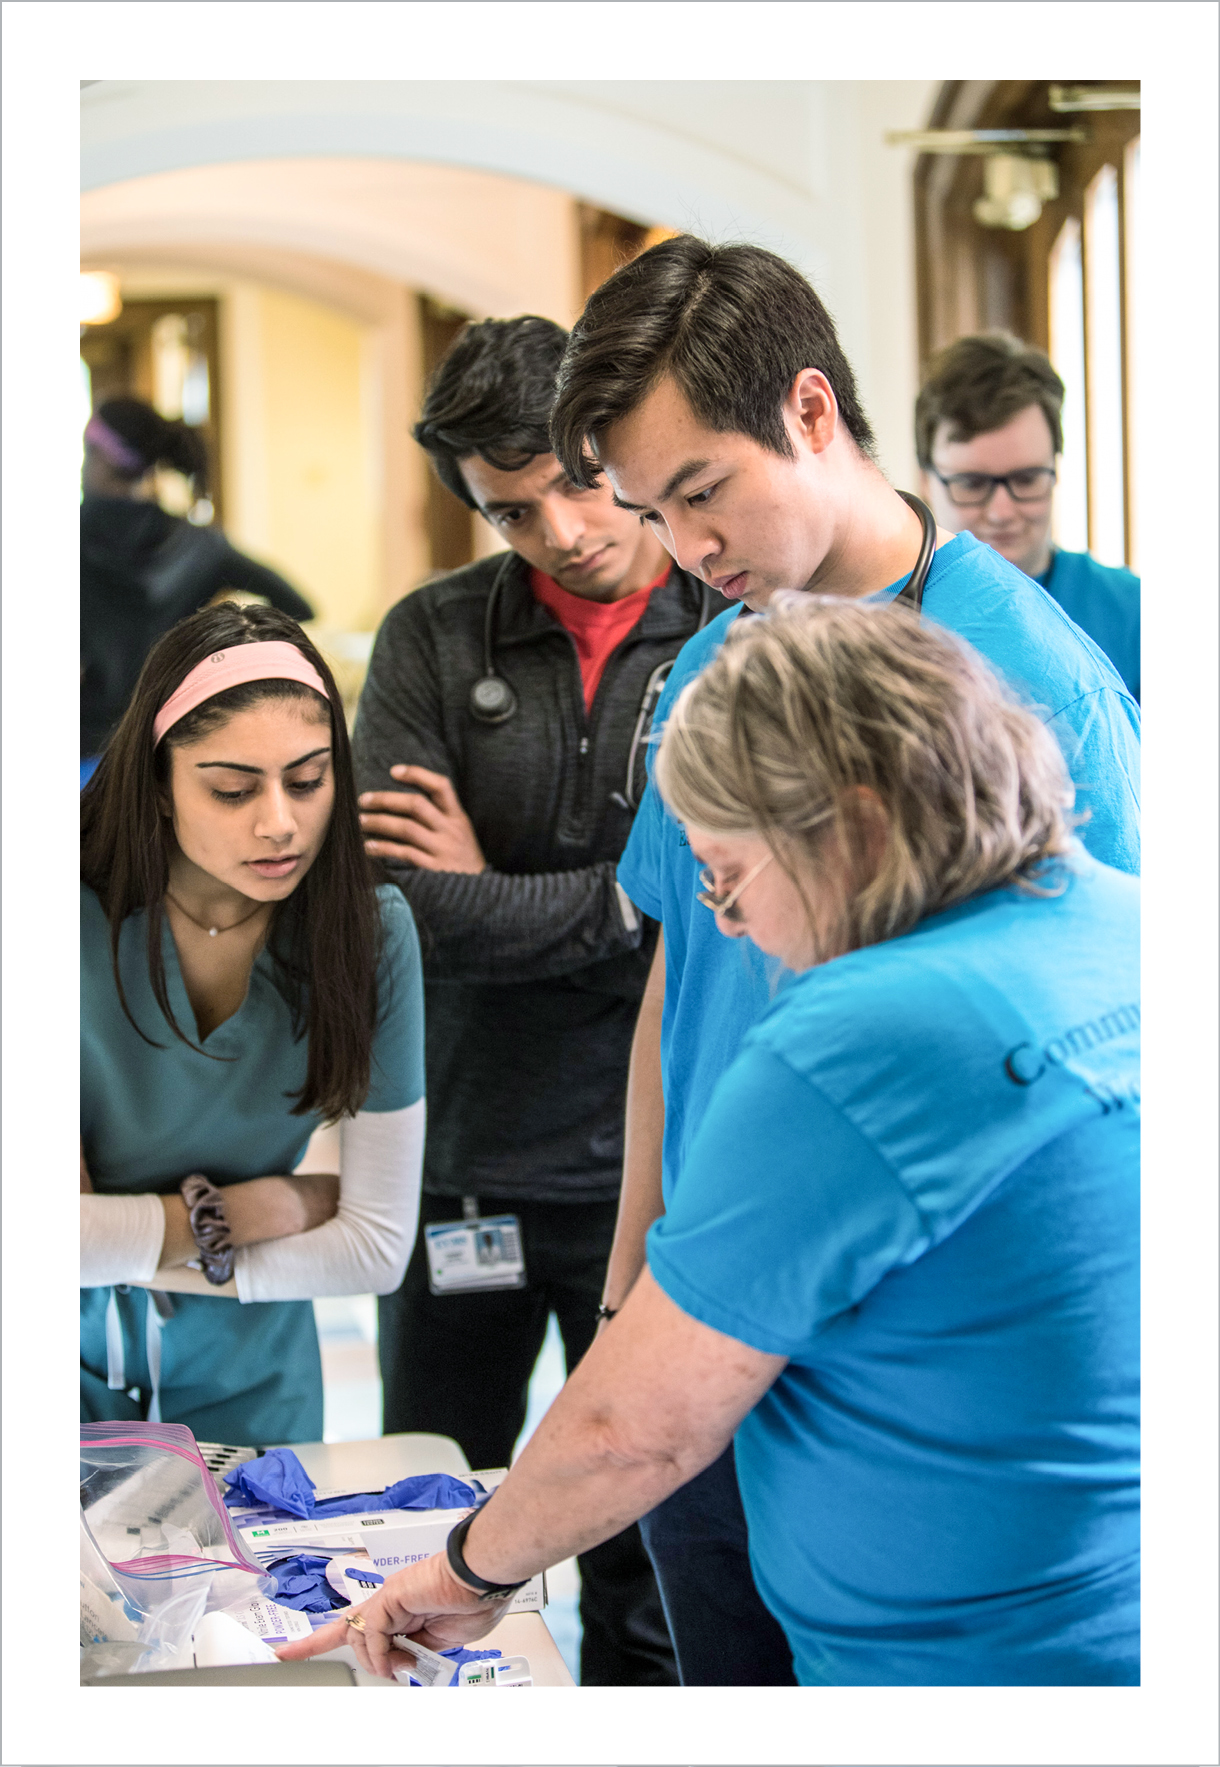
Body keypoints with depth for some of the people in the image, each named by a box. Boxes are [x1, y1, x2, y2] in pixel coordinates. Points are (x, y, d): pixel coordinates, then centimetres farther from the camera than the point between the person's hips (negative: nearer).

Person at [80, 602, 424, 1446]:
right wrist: (255, 1209, -15)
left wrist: (134, 1252, -15)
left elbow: (377, 1244, -11)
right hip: (72, 1370, -2)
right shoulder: (75, 923, -23)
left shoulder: (372, 930, -15)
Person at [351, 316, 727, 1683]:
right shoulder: (432, 639, 0)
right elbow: (399, 907, -11)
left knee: (653, 1567, 12)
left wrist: (489, 895, -7)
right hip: (457, 1164, 2)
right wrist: (625, 907, -11)